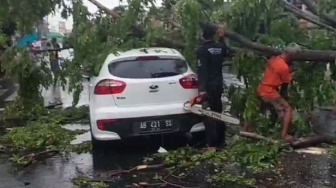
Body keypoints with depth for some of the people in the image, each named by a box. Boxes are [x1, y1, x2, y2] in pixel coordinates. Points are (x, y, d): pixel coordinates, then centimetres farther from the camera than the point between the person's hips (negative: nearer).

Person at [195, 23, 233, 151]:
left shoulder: (201, 50, -14)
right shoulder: (220, 47, 5)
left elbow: (201, 71, -22)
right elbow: (228, 52, 31)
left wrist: (201, 89, -25)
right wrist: (222, 39, 33)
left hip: (208, 87, -7)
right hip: (218, 85, 7)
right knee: (218, 112, 17)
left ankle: (211, 144, -8)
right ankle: (220, 140, 25)